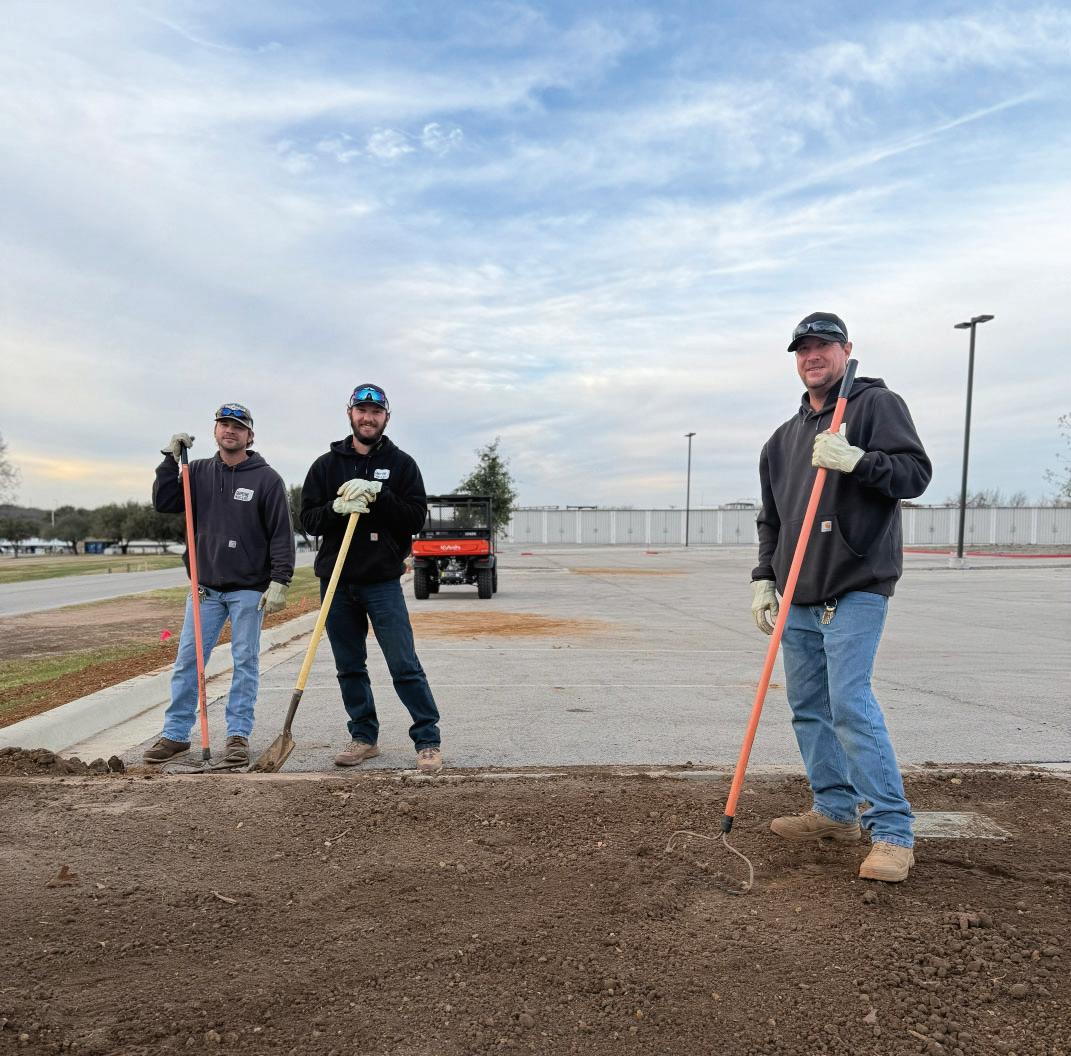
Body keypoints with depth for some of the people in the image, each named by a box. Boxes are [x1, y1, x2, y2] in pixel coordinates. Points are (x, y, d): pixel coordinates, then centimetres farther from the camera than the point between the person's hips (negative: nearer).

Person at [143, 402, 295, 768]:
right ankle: (176, 734, 17)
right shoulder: (198, 472, 9)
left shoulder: (266, 478, -4)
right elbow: (163, 503, 3)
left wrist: (280, 581, -14)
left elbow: (282, 533, -8)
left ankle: (238, 734, 13)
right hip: (205, 587, 4)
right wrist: (171, 460, -4)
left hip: (249, 589, -4)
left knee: (246, 662, 4)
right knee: (187, 660, 6)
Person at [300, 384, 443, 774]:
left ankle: (428, 741, 3)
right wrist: (338, 507, -15)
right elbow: (308, 519, 4)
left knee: (404, 665, -6)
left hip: (382, 581, -3)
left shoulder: (401, 464, 4)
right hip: (335, 581, 3)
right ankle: (364, 737, 25)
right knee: (349, 667, 11)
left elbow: (416, 517, -4)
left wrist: (377, 496, -17)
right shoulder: (326, 465, 9)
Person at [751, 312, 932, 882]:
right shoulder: (785, 437, 19)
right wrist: (763, 578, 13)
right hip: (799, 598, 7)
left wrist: (856, 460, -23)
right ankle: (834, 811, 22)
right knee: (808, 707, 10)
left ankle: (893, 831, -3)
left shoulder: (877, 404, 1)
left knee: (850, 704, -14)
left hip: (856, 590, -7)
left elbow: (916, 472, -9)